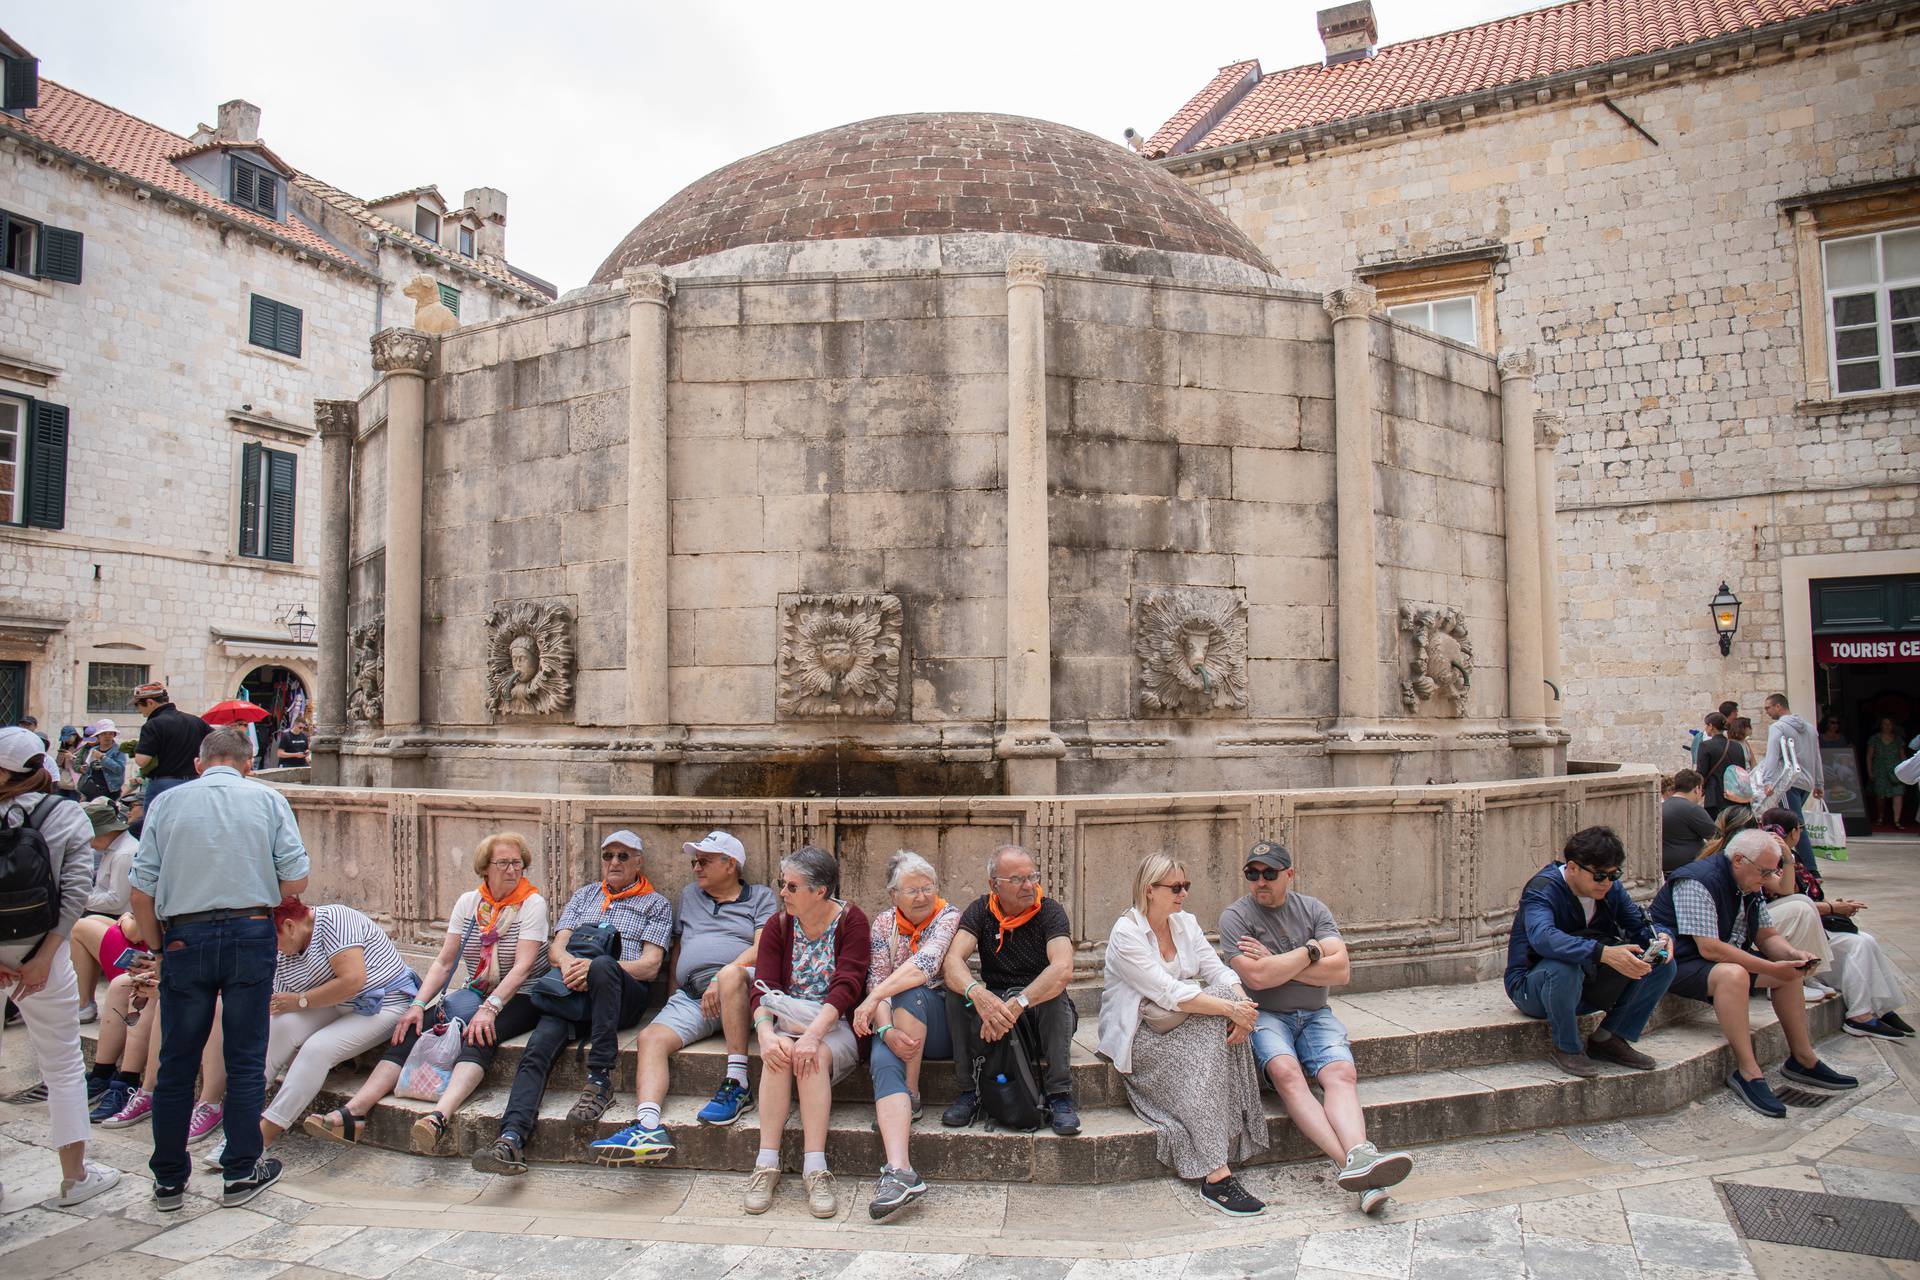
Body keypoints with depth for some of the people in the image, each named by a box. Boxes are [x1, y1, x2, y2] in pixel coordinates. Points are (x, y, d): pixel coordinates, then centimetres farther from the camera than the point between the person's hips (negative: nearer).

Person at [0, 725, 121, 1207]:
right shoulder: (67, 815, -7)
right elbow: (76, 889, -13)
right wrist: (44, 956, -9)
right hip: (40, 955, -1)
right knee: (64, 1068, 11)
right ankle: (75, 1177, 18)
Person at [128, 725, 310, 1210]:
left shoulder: (167, 802, 4)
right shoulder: (268, 800, 2)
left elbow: (141, 891, -1)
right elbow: (295, 880, -5)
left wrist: (158, 947, 10)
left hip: (185, 939, 1)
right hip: (251, 934, -1)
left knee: (176, 1063, 13)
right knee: (245, 1060, 9)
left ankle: (168, 1181, 22)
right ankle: (242, 1173, 16)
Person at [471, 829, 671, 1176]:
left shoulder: (656, 904, 16)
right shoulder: (584, 894, 28)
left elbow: (650, 966, 3)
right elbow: (554, 947, 17)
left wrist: (595, 967, -13)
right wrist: (566, 961, -9)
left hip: (624, 994, -3)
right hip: (571, 991, 3)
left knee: (604, 965, -37)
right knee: (537, 1049, -25)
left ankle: (600, 1080, -33)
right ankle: (511, 1139, -37)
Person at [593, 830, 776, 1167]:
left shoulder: (761, 897, 14)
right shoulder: (689, 896, 30)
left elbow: (762, 948, -1)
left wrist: (722, 978, -14)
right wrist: (673, 995, 16)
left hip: (743, 988, -5)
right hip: (691, 996, 5)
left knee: (731, 974, -39)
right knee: (651, 1037, -23)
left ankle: (737, 1085, -36)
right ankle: (648, 1126, -40)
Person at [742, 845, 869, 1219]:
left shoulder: (852, 921, -6)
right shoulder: (778, 926, 5)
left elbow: (846, 987, -18)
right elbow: (763, 988, -6)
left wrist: (813, 1034, -31)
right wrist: (766, 1033, -26)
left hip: (837, 1027, -3)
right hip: (789, 1023, 3)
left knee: (814, 1056, -33)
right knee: (779, 1051, -30)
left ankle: (815, 1170, -30)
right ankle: (766, 1164, -27)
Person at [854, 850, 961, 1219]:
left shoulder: (949, 917, -6)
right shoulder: (885, 925, 7)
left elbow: (923, 966, -23)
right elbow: (876, 981, -4)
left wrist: (872, 1000, -25)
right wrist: (886, 1029, -23)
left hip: (943, 1025, -2)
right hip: (900, 1024, 2)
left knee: (909, 993, -32)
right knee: (883, 1061, -30)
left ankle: (911, 1097, -16)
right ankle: (900, 1172, -43)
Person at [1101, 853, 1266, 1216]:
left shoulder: (1186, 924, 9)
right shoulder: (1126, 934, -14)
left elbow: (1219, 971, 0)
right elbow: (1168, 993, -22)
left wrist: (1243, 1008, -21)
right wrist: (1231, 1008, -27)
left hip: (1183, 1024, 6)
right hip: (1140, 1034, -6)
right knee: (1199, 1060, -30)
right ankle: (1216, 1175, -30)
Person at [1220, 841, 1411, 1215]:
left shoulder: (1313, 909, 10)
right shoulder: (1235, 916, -1)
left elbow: (1341, 970, -2)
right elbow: (1256, 977, -15)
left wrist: (1276, 963, -7)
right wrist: (1310, 951, -4)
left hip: (1315, 1015, 3)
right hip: (1264, 1016, -3)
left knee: (1341, 1073, -26)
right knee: (1286, 1073, -32)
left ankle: (1358, 1158, -46)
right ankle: (1353, 1160, -44)